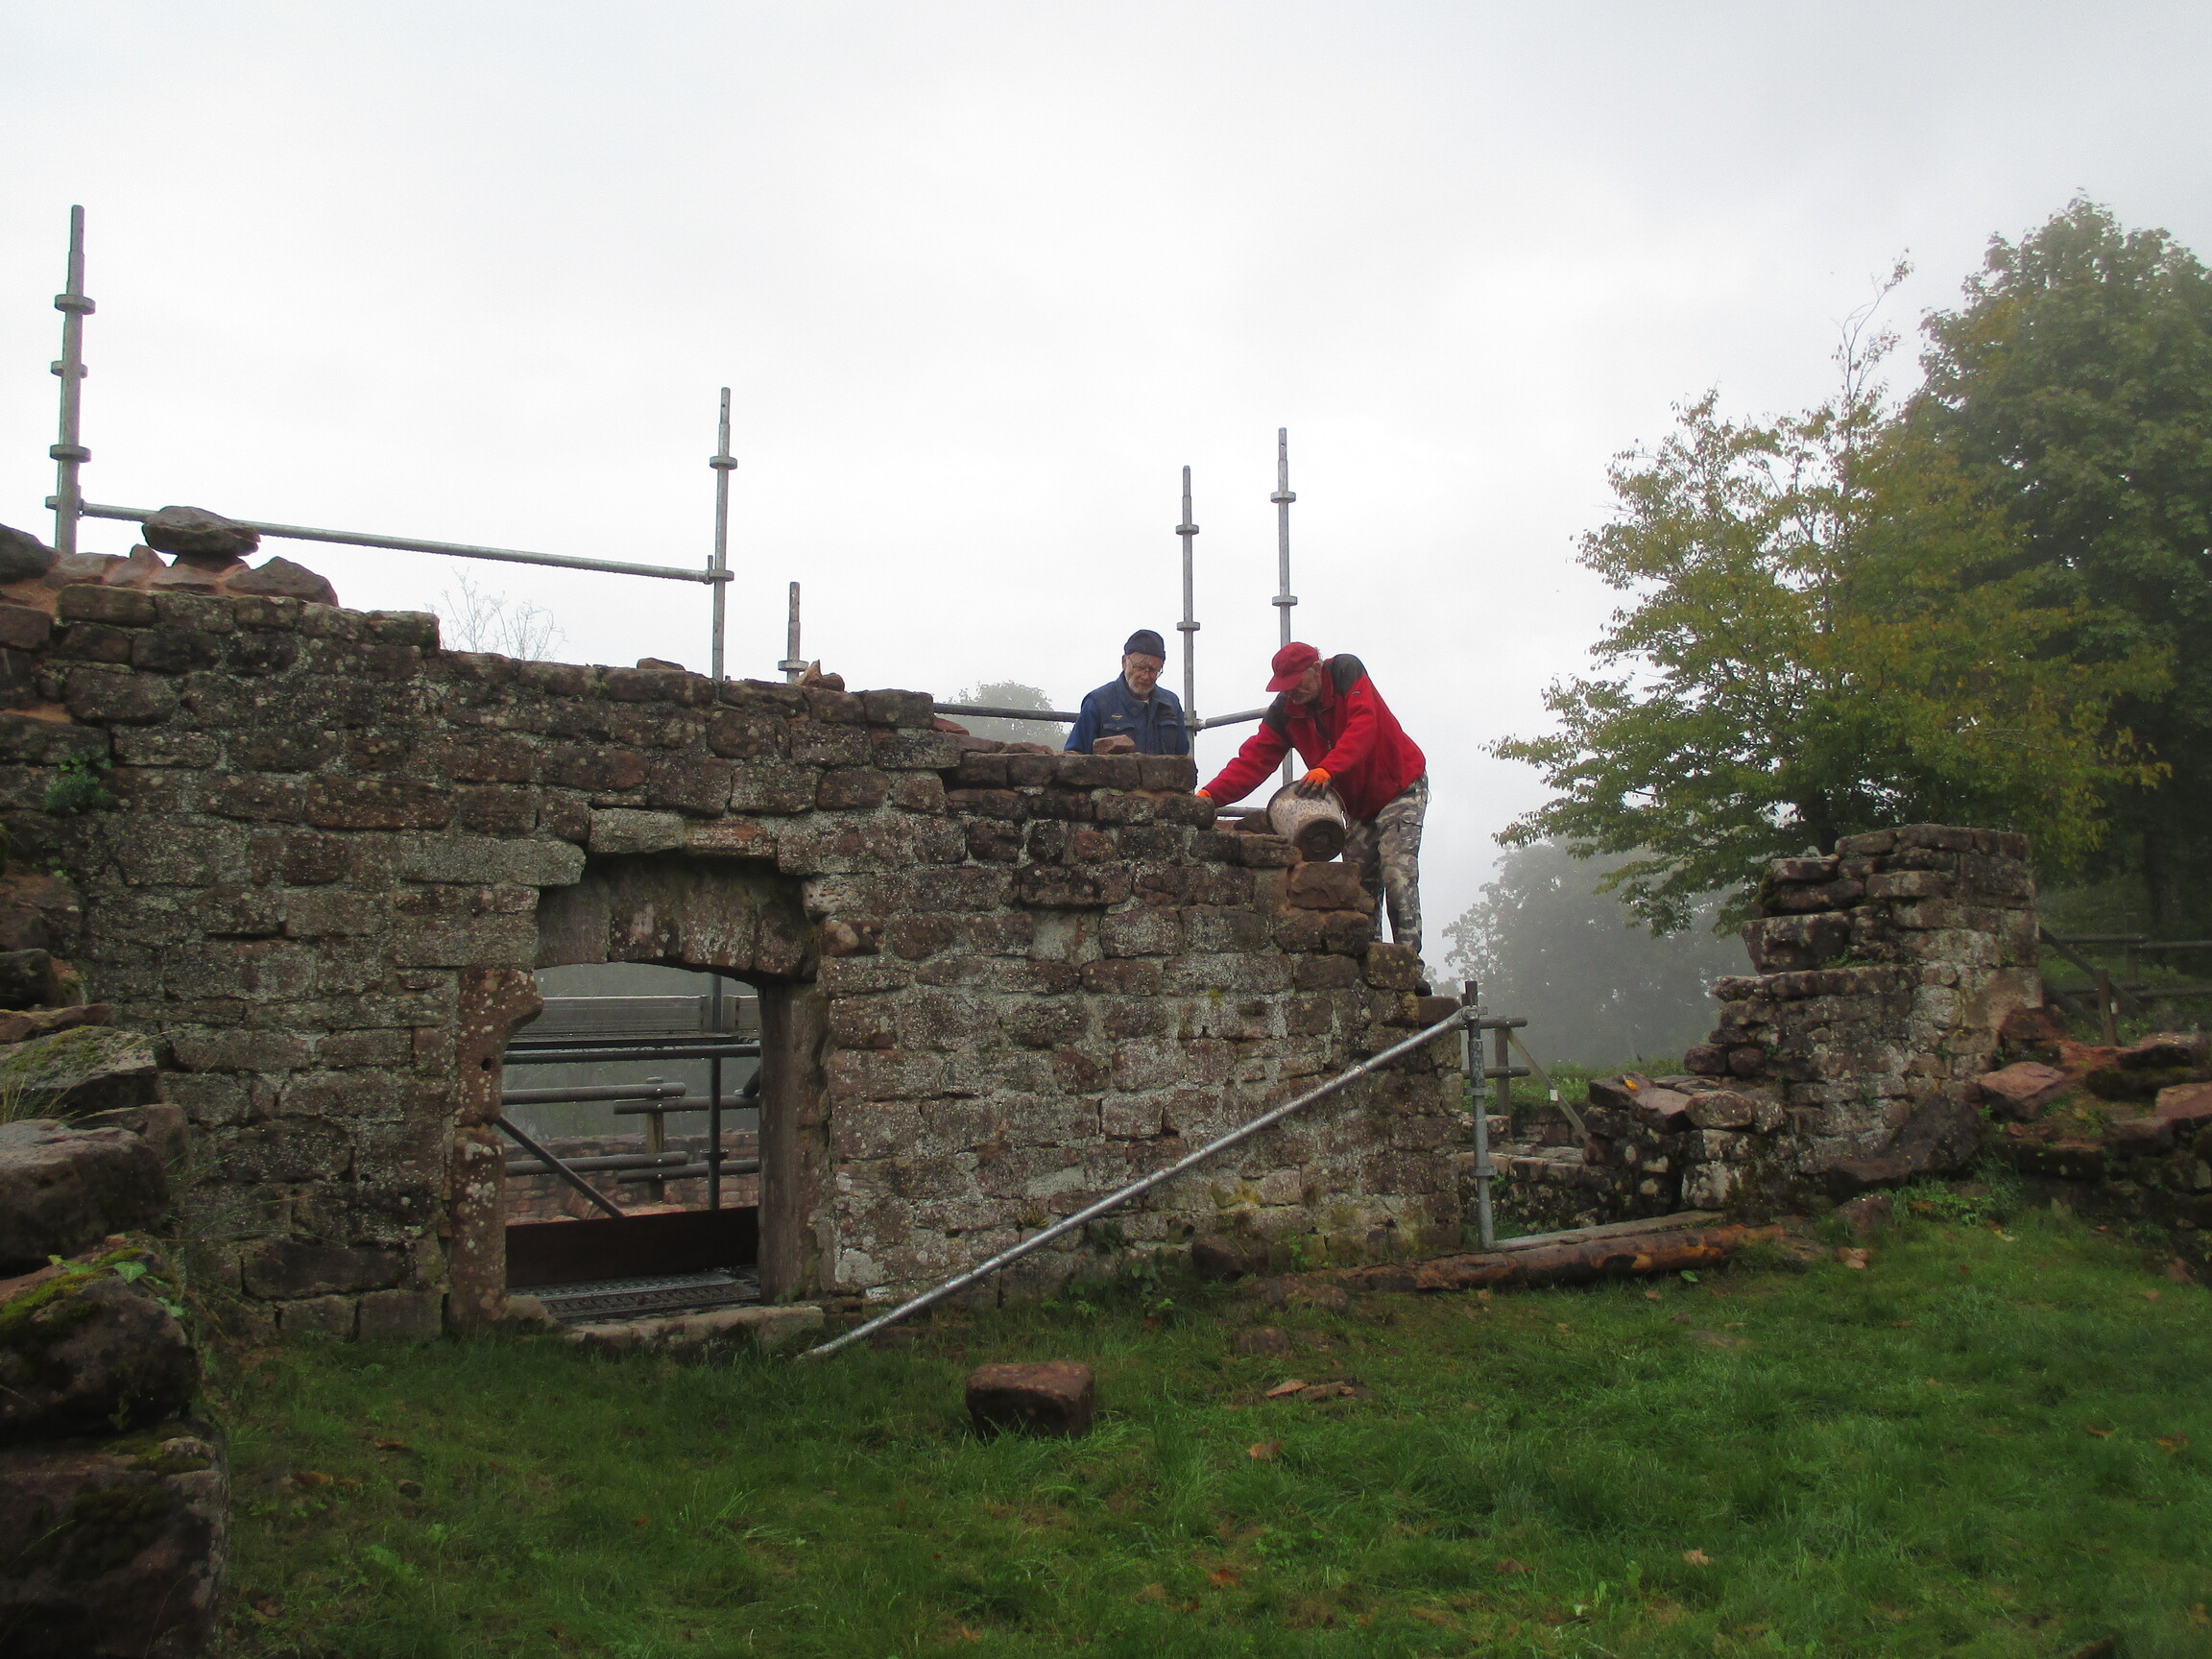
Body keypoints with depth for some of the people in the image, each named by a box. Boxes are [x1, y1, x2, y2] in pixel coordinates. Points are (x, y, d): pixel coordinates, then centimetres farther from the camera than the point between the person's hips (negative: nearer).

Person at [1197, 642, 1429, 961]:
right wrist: (1209, 795, -28)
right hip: (1357, 803, 6)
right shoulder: (1283, 711, -5)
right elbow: (1254, 759, -13)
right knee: (1359, 884, -4)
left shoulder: (1347, 671, -18)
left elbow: (1363, 726, -32)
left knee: (1397, 874, -19)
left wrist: (1327, 770, -46)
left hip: (1401, 786, -6)